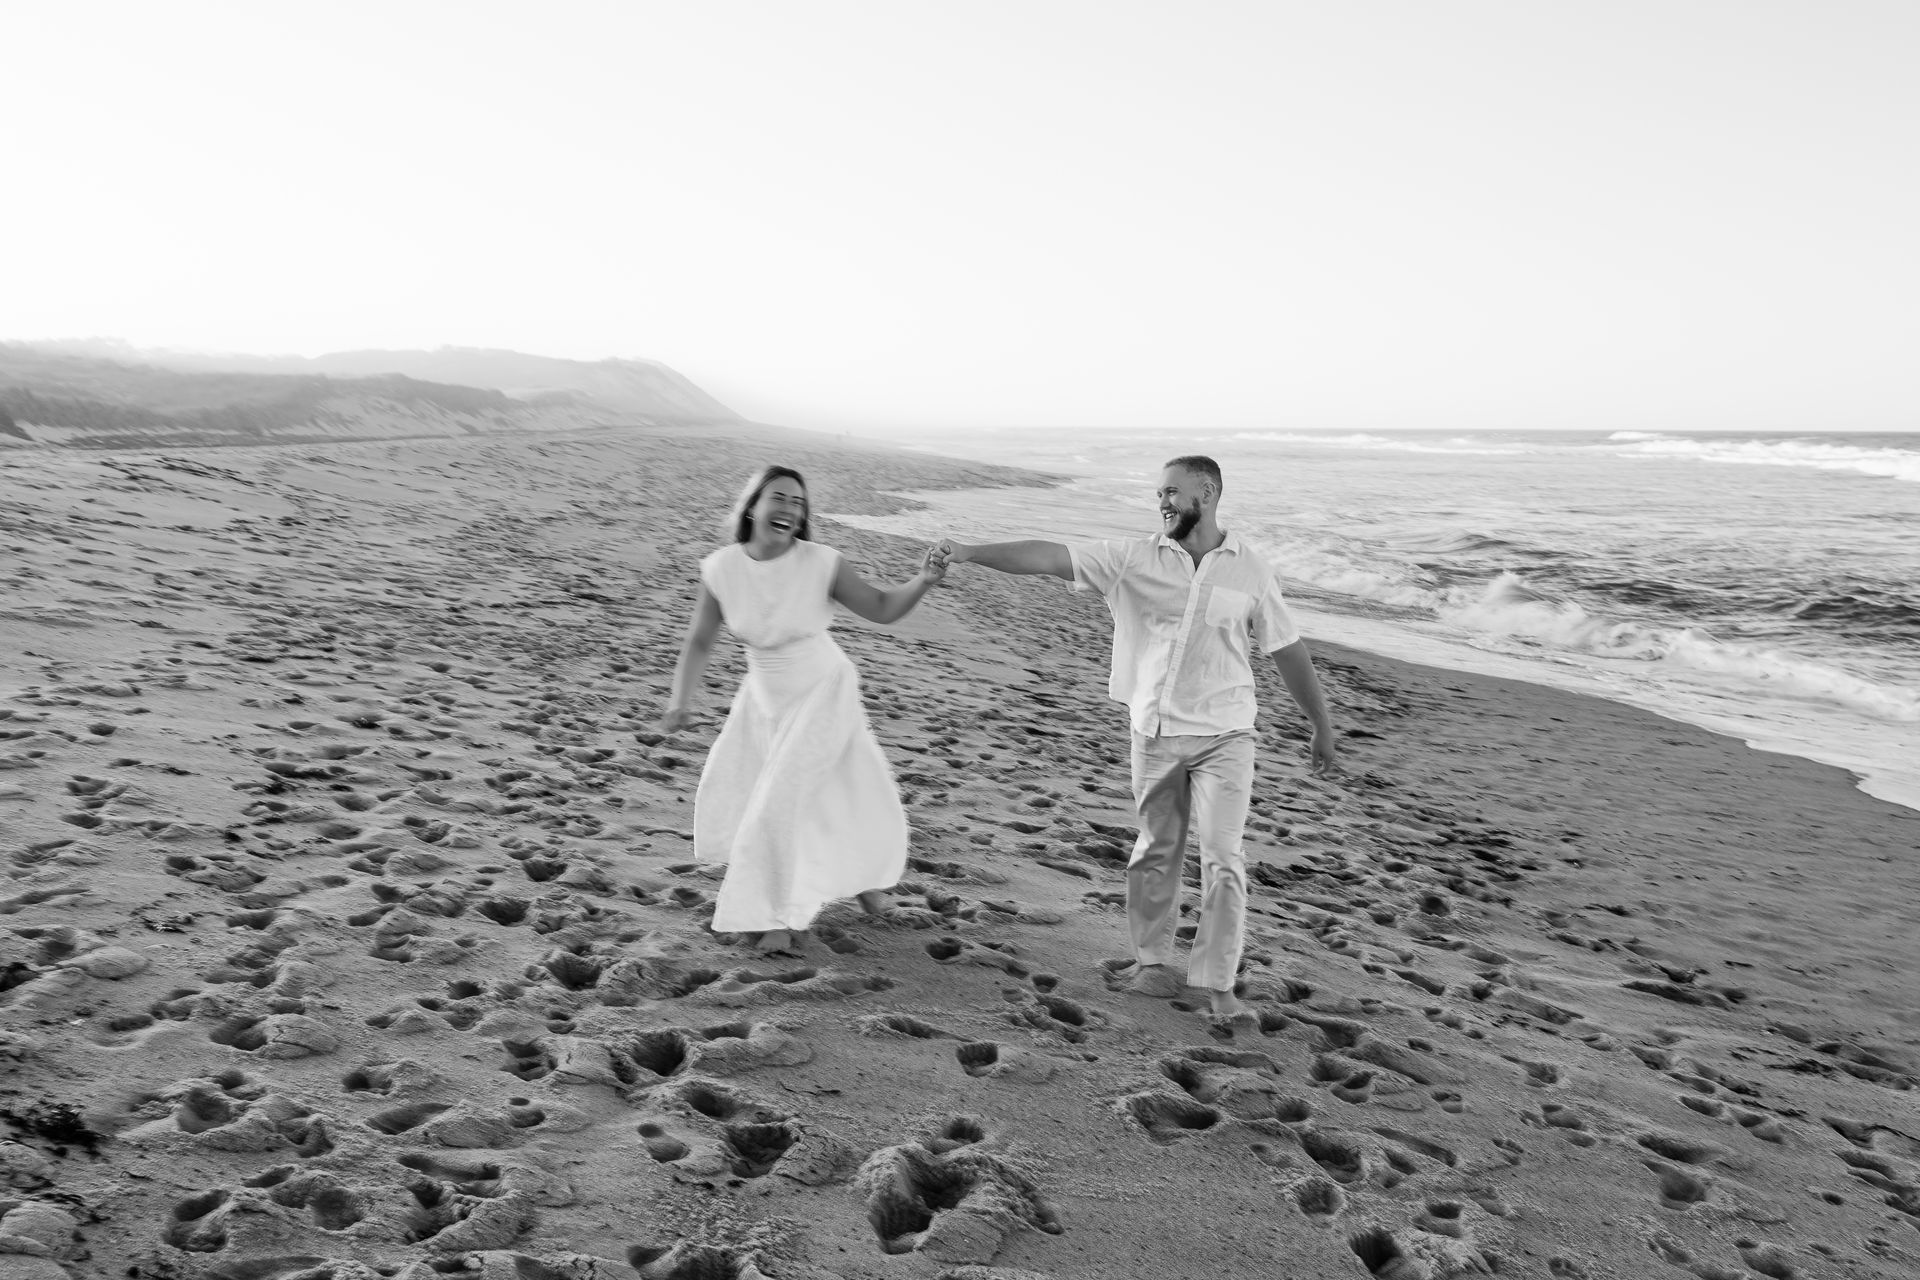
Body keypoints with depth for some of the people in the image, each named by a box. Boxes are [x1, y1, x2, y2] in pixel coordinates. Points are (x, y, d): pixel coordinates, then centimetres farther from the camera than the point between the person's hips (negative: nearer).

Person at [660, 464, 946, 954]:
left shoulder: (821, 564, -22)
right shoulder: (720, 569, -16)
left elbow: (882, 609, -12)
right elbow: (700, 641, -5)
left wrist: (922, 580, -29)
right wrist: (679, 703, -15)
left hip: (823, 696, -4)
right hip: (764, 698, 4)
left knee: (783, 799, -7)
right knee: (728, 791, 9)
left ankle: (783, 913, 19)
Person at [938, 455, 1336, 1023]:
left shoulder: (1250, 569, -2)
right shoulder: (1134, 558, -2)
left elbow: (1288, 651, 5)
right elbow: (1049, 557, -9)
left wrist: (1322, 727, 9)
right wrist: (970, 552, -19)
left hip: (1224, 735, -1)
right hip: (1155, 733, 1)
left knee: (1223, 858, -5)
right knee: (1156, 851, 13)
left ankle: (1218, 985, 4)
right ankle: (1151, 959, 29)